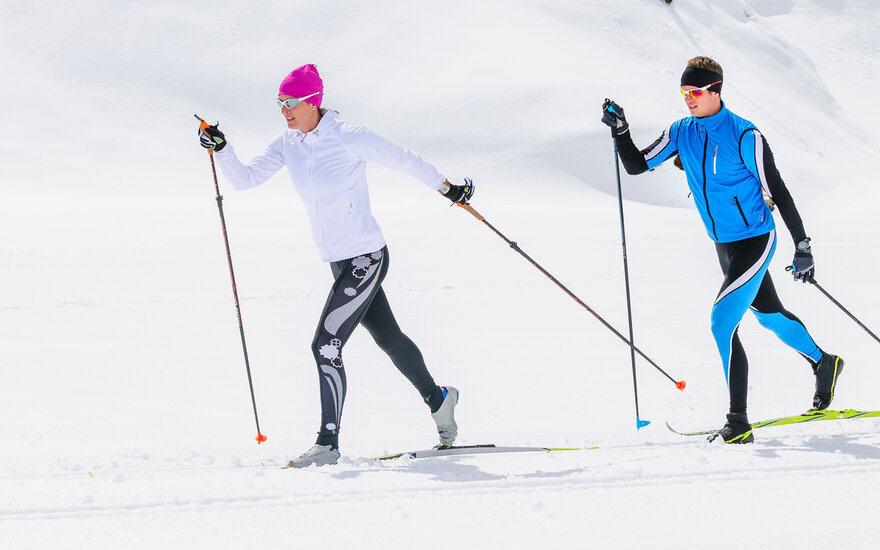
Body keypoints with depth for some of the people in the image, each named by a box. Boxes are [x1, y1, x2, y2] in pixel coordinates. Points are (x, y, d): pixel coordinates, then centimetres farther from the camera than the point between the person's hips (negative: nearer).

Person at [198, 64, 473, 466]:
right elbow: (244, 178, -1)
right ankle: (437, 399, 42)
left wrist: (447, 188, 1)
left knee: (326, 345, -13)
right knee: (389, 339, 21)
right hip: (338, 261, 8)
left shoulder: (346, 138, -18)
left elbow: (403, 160, -9)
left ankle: (328, 442, -7)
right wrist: (220, 148, -18)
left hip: (367, 259, -8)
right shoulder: (288, 144, 2)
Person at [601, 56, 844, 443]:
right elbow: (636, 165, 2)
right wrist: (621, 131, -16)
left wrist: (803, 247, -14)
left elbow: (777, 192, -15)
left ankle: (738, 424, -12)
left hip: (755, 242, -8)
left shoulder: (744, 137, -19)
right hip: (723, 246, 8)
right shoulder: (682, 133, -1)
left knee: (722, 324, -17)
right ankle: (823, 363, 48)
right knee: (770, 315, 23)